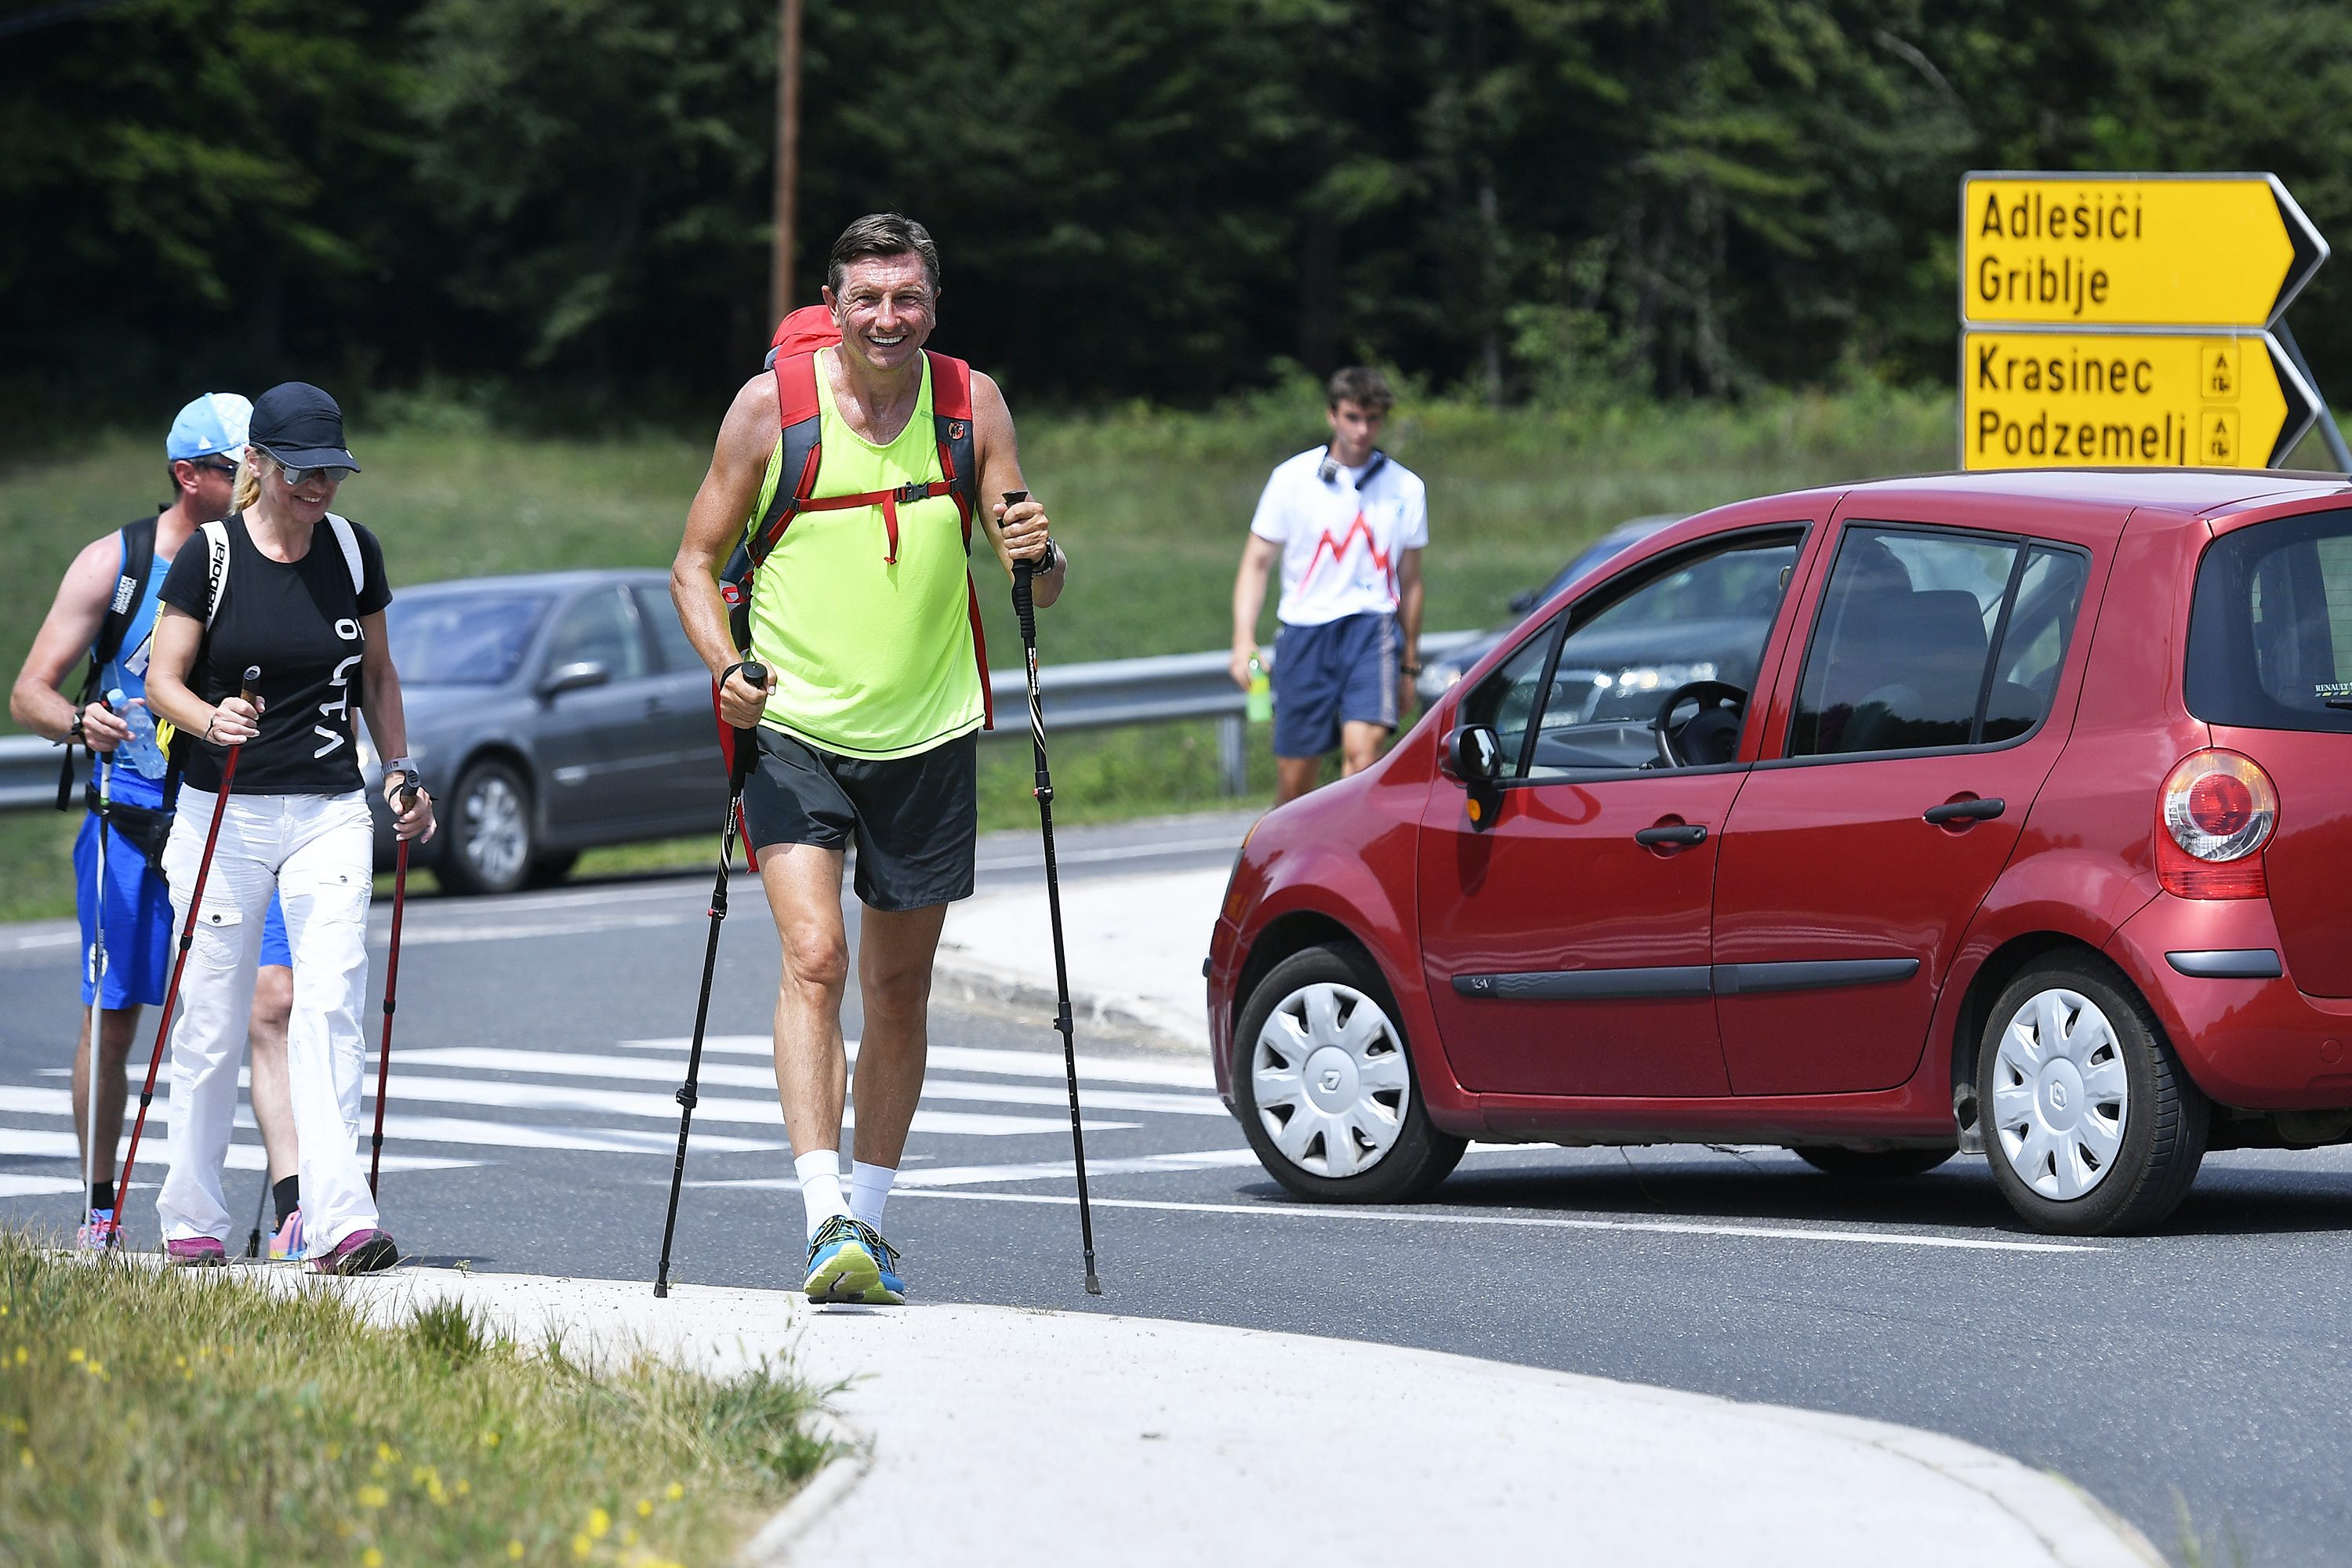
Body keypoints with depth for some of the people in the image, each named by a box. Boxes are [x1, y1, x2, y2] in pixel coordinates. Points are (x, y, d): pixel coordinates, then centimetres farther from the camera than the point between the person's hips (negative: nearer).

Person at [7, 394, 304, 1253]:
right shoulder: (113, 562, -2)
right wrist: (78, 722, -23)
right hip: (131, 819, -2)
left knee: (274, 998, -14)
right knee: (112, 1020, 5)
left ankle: (293, 1206, -19)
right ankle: (98, 1208, 20)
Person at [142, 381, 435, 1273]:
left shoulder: (354, 552, 6)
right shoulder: (210, 557, -4)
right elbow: (161, 679, -5)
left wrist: (401, 773, 13)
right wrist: (211, 719, -25)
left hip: (330, 814, 2)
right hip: (224, 814, -2)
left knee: (330, 1005, -13)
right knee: (212, 1023, 4)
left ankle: (339, 1219, -21)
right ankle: (191, 1217, 19)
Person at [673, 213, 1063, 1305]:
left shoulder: (971, 405, 0)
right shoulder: (772, 405, -7)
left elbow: (1039, 590, 3)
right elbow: (696, 565, 0)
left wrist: (1036, 557, -20)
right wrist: (727, 666, -18)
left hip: (928, 734, 3)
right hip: (794, 731, -3)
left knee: (899, 988, 10)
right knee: (814, 958, -19)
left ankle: (870, 1214, 25)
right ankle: (826, 1221, -26)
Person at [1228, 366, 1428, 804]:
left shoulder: (1406, 488, 8)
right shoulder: (1293, 478, 3)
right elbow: (1256, 563, 6)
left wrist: (1409, 664, 19)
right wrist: (1244, 639, -7)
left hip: (1373, 626, 0)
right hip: (1305, 632, 0)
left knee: (1363, 750, -23)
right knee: (1294, 784, 2)